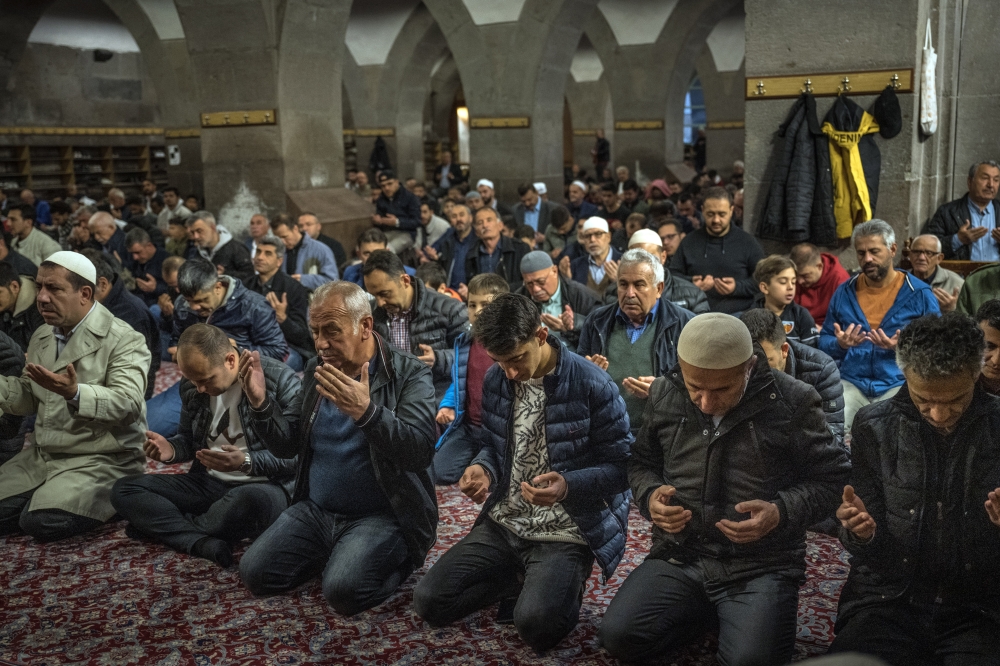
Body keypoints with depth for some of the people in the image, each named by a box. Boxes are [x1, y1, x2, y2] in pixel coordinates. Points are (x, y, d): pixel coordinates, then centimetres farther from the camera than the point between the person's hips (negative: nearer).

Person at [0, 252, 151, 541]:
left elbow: (128, 404, -24)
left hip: (102, 460, -7)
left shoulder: (124, 340, -11)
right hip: (41, 456, 8)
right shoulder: (41, 338, 13)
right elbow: (27, 399, 19)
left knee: (42, 521, -24)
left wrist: (75, 393, -40)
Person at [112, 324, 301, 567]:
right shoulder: (191, 384, 5)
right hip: (207, 483, 6)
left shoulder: (281, 380, -14)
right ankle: (203, 542, -29)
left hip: (262, 486, -6)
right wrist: (171, 451, -4)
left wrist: (246, 462, -29)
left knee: (250, 501, -42)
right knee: (123, 490, -8)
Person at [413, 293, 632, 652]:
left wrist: (568, 486, -29)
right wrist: (482, 470, -9)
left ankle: (565, 581, 6)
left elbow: (620, 467, -11)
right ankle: (527, 578, 11)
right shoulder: (495, 380, 1)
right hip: (504, 523, 6)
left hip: (566, 532, -5)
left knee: (536, 622, -29)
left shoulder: (593, 386, -16)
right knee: (428, 600, -8)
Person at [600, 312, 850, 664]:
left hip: (761, 565, -3)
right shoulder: (664, 394, 1)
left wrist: (781, 513, -19)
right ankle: (710, 610, 12)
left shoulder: (792, 402, -10)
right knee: (618, 637, -14)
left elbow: (831, 477, -2)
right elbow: (641, 462, 15)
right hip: (678, 556, 4)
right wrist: (650, 496, -7)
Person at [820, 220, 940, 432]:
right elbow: (824, 340, 14)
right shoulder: (844, 292, 10)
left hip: (900, 384, -2)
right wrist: (840, 344, -9)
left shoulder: (920, 294, 2)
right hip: (852, 383, 2)